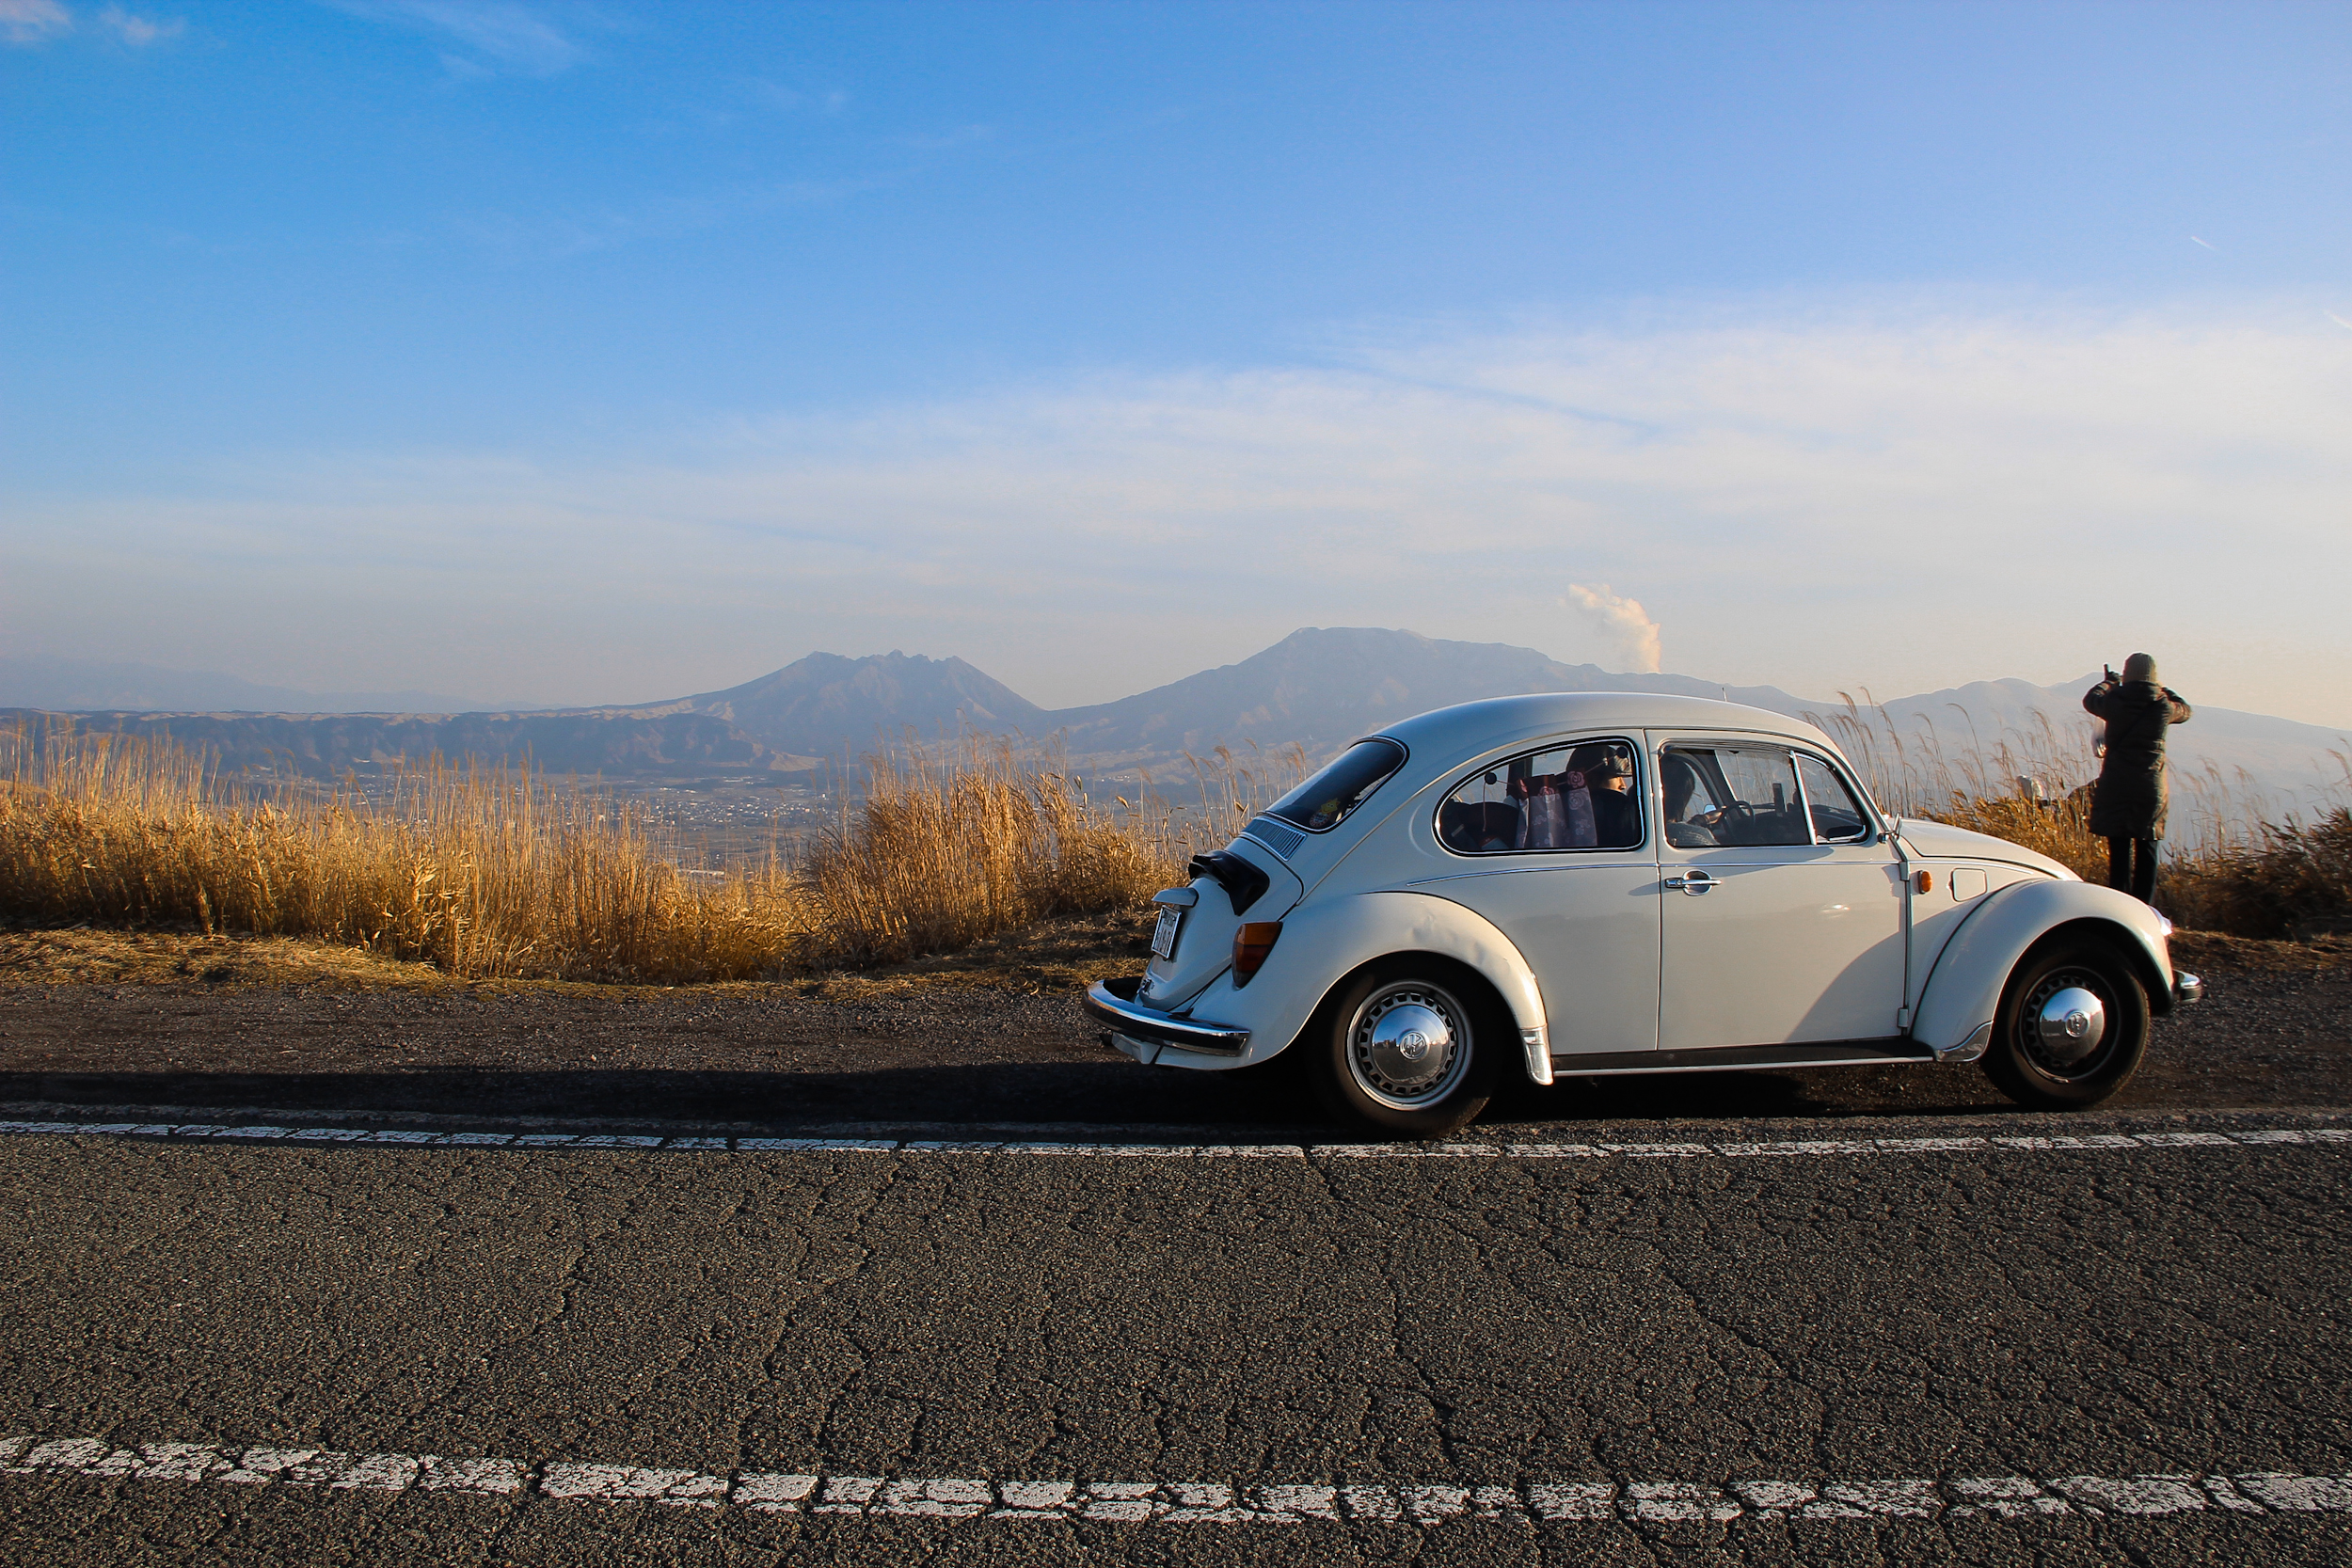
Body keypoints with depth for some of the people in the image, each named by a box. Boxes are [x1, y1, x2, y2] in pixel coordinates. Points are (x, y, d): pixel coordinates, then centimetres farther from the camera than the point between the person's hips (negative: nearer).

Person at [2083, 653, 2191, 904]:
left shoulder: (2114, 702, -5)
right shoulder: (2164, 706, -3)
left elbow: (2090, 699, 17)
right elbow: (2185, 710, 20)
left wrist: (2109, 682, 36)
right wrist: (2162, 688, 32)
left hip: (2115, 786, -1)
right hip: (2151, 789, 1)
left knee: (2119, 850, 1)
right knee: (2146, 850, 7)